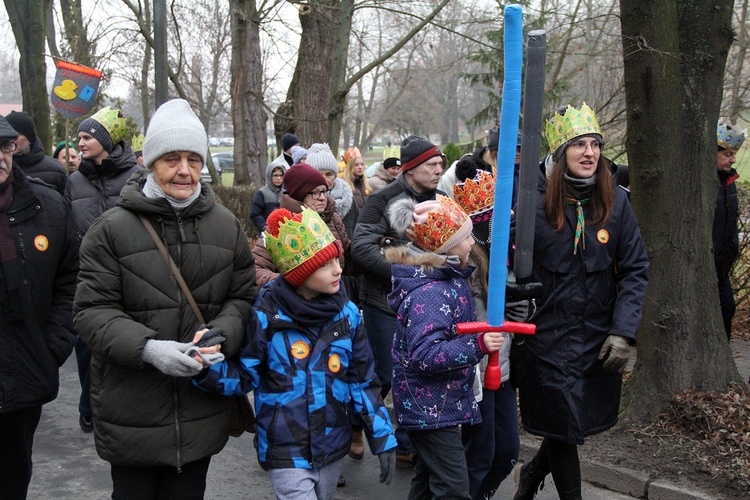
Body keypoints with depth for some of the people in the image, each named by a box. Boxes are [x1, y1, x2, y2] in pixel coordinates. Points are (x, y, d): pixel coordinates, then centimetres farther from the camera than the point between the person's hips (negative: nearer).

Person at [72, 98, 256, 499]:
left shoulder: (226, 226, 4)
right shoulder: (112, 228, -8)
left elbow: (243, 298, 5)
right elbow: (92, 311, -10)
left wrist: (220, 335, -16)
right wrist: (147, 348, -25)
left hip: (202, 410, 3)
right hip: (132, 413, -3)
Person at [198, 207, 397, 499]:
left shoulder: (347, 313, -3)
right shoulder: (266, 316, -13)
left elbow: (362, 381, 4)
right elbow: (245, 377, -7)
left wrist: (382, 439, 4)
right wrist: (207, 366, -27)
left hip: (333, 448, 4)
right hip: (287, 454, -4)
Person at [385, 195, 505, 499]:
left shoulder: (449, 277, 6)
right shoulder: (428, 293, -25)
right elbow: (425, 356, -32)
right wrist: (478, 345, -34)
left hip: (436, 404, 10)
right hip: (430, 407, -10)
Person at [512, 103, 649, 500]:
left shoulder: (616, 202, -2)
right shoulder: (535, 203, -9)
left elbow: (635, 271, -2)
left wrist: (623, 332, -9)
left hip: (599, 340, 3)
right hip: (548, 339, -3)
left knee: (581, 424, 17)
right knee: (562, 429, 5)